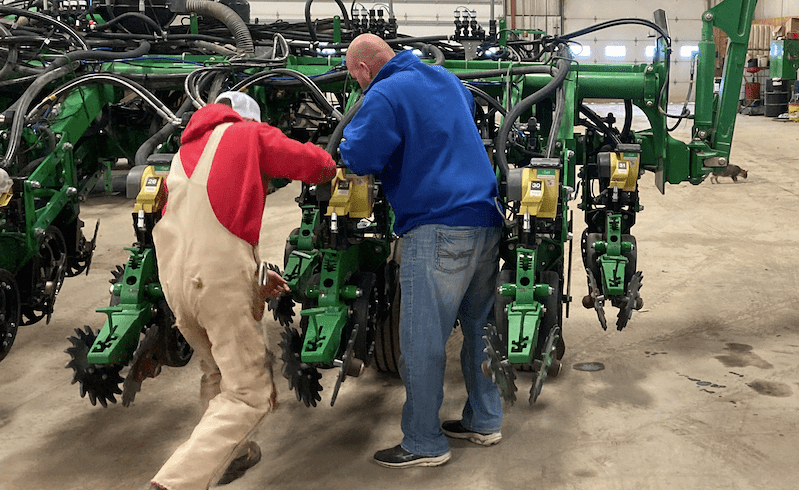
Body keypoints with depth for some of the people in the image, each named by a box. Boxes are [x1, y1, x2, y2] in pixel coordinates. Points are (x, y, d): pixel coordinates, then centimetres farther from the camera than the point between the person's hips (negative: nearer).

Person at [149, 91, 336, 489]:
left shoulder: (185, 152, 28)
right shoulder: (248, 134, 9)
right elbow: (316, 165, 2)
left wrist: (254, 282, 29)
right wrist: (327, 165, 27)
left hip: (173, 279, 7)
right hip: (222, 277, -7)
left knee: (216, 372, 28)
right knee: (248, 394, -2)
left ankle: (229, 454, 41)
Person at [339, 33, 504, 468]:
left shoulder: (385, 96, -8)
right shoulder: (445, 78, 19)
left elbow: (358, 158, -13)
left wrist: (350, 133, 8)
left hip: (438, 228, -9)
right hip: (485, 222, 9)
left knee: (422, 341, 0)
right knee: (479, 325, 18)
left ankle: (424, 444, 8)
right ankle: (484, 421, 30)